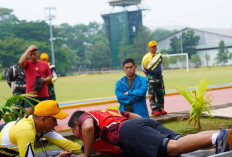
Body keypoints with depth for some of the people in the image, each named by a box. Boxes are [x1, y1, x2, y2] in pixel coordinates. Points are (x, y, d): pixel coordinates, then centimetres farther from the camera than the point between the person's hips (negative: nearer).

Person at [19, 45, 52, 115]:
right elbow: (20, 62, -21)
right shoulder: (27, 64, 2)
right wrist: (28, 50, -15)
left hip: (43, 95, 2)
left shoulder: (44, 65, 7)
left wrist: (43, 80, -10)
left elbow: (50, 77, 12)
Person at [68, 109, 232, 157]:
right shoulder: (108, 111, 42)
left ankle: (217, 138, -46)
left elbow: (88, 127, -7)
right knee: (178, 143, -11)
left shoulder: (84, 116, 20)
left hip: (128, 131, -7)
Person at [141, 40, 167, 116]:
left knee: (161, 94, 8)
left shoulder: (159, 55, 9)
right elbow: (144, 68, -3)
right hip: (151, 78, -6)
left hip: (159, 76, 6)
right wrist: (149, 75, 3)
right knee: (152, 94, -4)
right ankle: (154, 110, -2)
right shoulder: (146, 57, -9)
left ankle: (160, 109, 15)